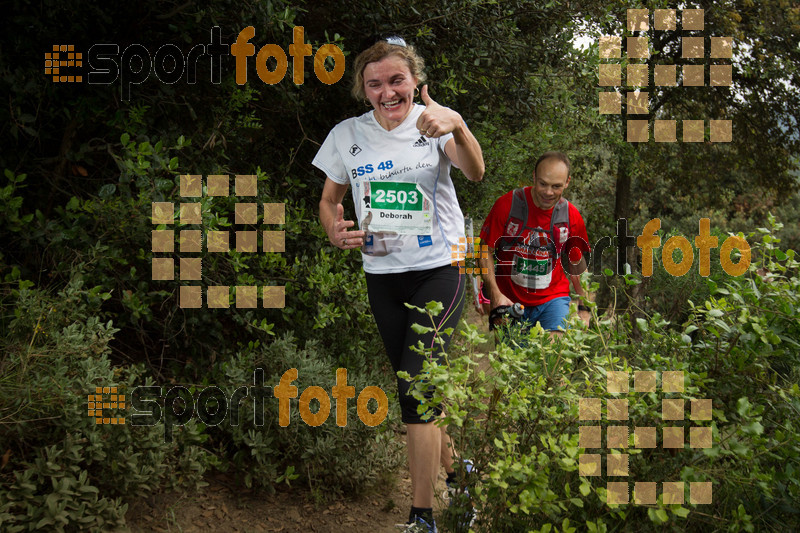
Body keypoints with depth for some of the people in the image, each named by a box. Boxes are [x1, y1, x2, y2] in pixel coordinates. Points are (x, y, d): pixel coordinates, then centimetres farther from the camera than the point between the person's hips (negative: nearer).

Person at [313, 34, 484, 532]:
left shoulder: (433, 123, -8)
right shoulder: (348, 135, 0)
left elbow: (476, 173, -26)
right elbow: (329, 199, 12)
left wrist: (458, 128, -47)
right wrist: (336, 231, -11)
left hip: (439, 271, -4)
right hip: (383, 277, 4)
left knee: (415, 389, -15)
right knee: (418, 393, 13)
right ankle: (455, 469, 37)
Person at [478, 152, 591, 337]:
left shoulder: (572, 215, 0)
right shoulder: (507, 204, -9)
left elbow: (577, 264, 13)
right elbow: (485, 252, -3)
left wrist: (584, 308, 8)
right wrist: (495, 294, -12)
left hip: (553, 298, 1)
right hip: (509, 299, -1)